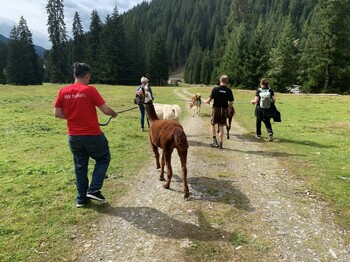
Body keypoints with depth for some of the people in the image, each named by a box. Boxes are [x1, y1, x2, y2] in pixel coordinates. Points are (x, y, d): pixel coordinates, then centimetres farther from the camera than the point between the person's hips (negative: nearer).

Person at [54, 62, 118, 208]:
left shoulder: (63, 91, 1)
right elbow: (106, 110, -12)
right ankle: (94, 190, 9)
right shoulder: (90, 90, -13)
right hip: (92, 135, -5)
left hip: (73, 136, 5)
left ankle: (81, 198, 24)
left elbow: (57, 113, 3)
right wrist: (114, 113, 9)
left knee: (80, 166, 17)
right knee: (103, 158, 18)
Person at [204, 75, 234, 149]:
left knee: (212, 124, 13)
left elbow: (210, 99, -8)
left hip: (216, 109, -2)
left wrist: (206, 101, 12)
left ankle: (214, 140, 5)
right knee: (221, 126, 9)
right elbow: (231, 102, -3)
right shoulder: (229, 90, -3)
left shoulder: (215, 89, -9)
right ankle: (220, 143, 11)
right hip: (224, 110, 2)